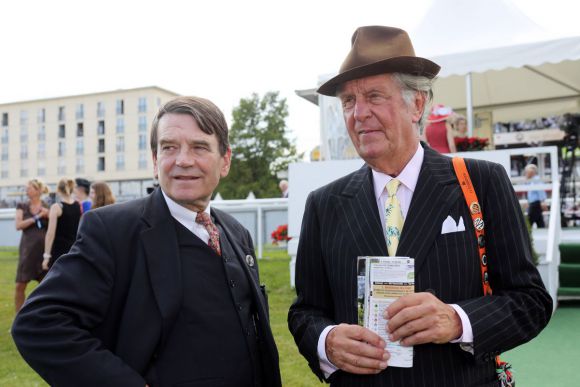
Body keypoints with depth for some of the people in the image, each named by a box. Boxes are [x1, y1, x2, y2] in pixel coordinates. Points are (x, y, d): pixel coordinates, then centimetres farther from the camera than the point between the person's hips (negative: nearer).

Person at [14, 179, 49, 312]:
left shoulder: (47, 208, 5)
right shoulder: (22, 206, 6)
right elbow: (18, 225, -8)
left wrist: (48, 215, -9)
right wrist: (36, 217, -13)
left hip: (44, 248, 0)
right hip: (27, 249, 0)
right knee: (20, 285, -1)